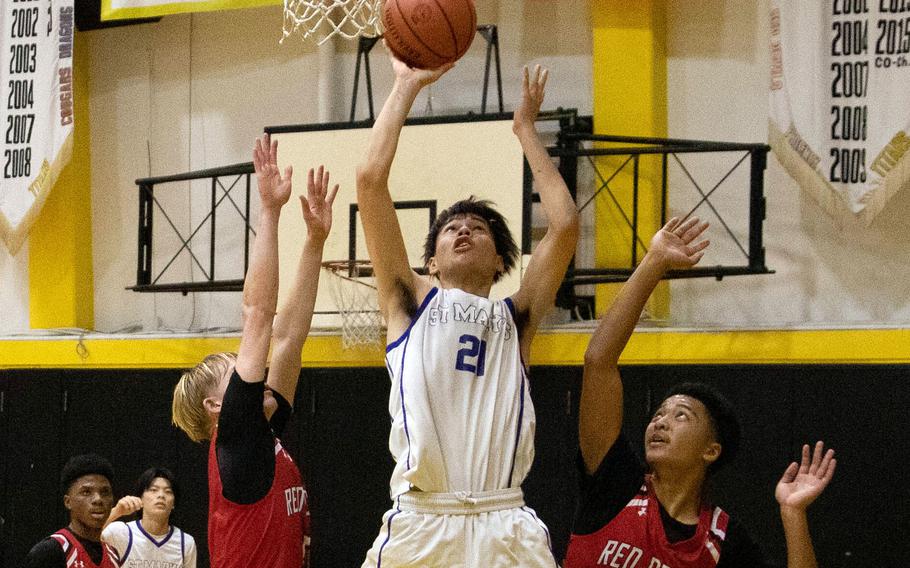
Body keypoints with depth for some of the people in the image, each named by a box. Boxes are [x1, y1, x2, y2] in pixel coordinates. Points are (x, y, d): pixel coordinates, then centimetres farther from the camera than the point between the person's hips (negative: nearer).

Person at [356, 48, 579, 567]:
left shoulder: (515, 318, 18)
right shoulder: (410, 301, 16)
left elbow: (565, 225, 8)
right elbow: (371, 179, 9)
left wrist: (526, 128, 19)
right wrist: (406, 87, 17)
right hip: (418, 524, -1)